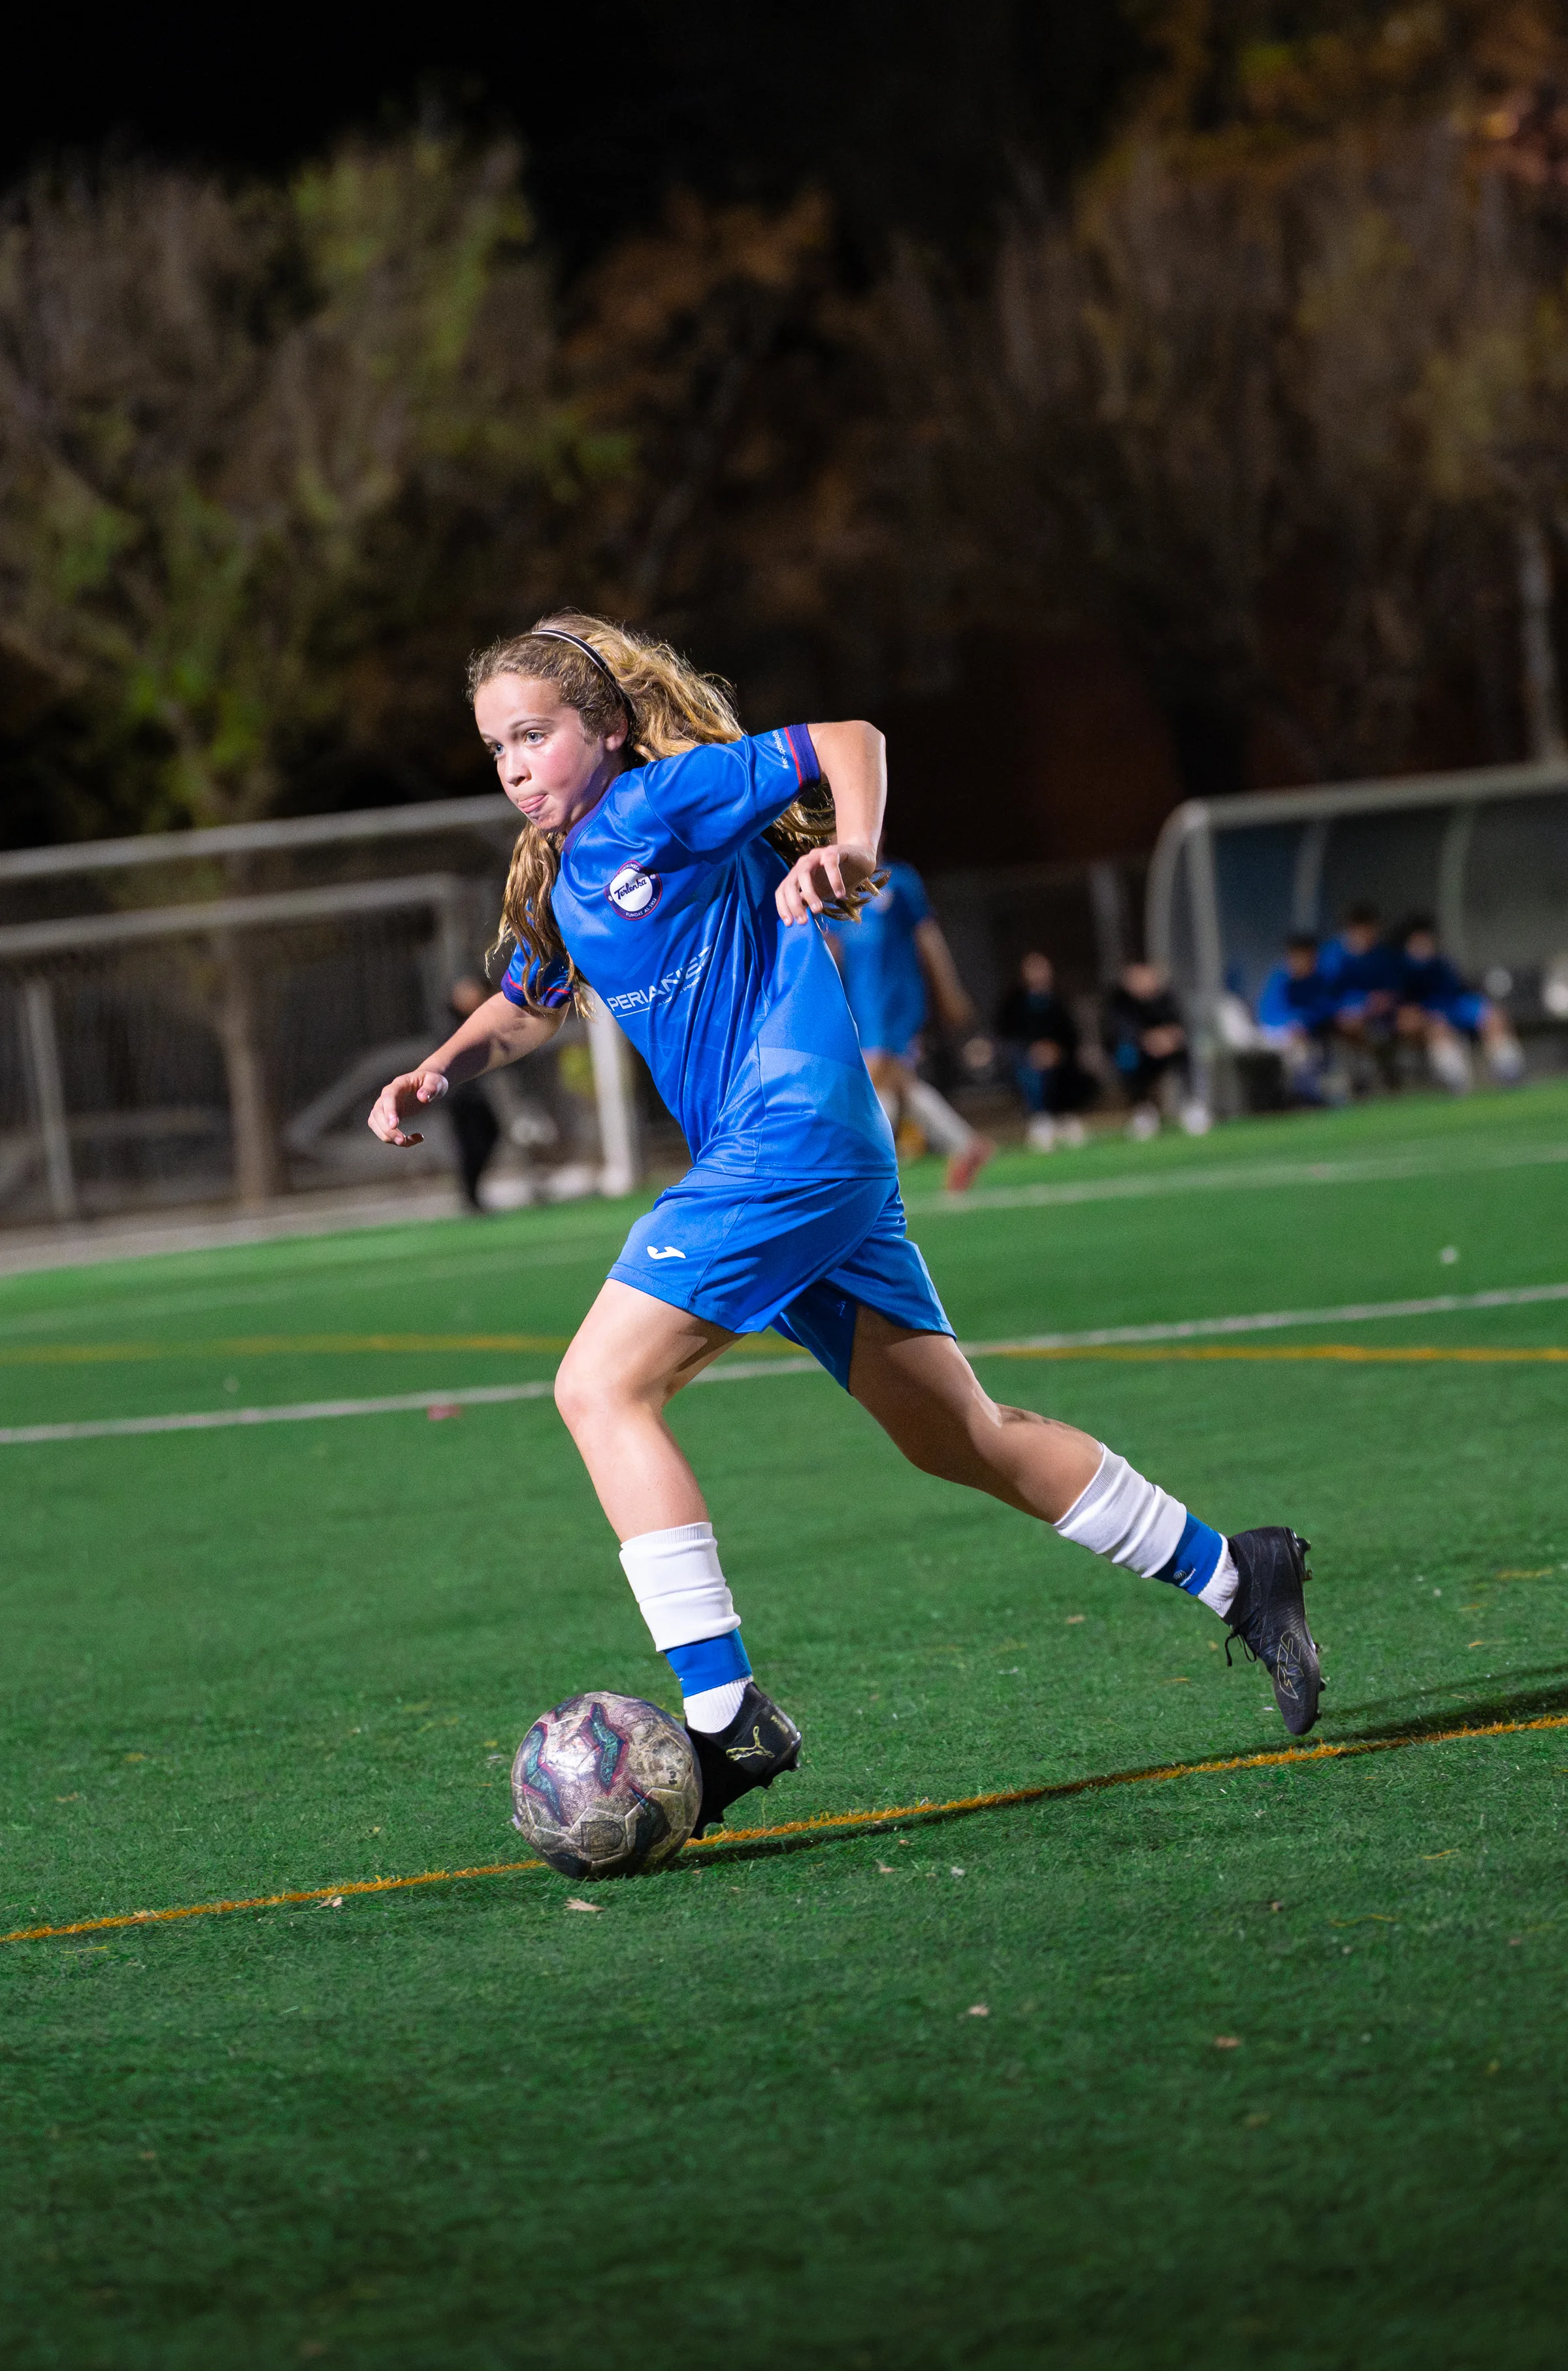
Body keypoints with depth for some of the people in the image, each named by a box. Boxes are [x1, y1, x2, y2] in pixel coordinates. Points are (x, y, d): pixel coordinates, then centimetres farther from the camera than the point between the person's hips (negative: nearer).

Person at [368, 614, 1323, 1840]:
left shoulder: (659, 798, -7)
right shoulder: (557, 877, 18)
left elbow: (849, 743, -8)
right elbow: (530, 1007, 35)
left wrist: (851, 853, -26)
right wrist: (440, 1071, 17)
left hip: (793, 1133, -10)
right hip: (770, 1156, 10)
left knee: (602, 1385, -16)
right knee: (960, 1439, 13)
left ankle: (726, 1716, -20)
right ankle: (1233, 1576, 22)